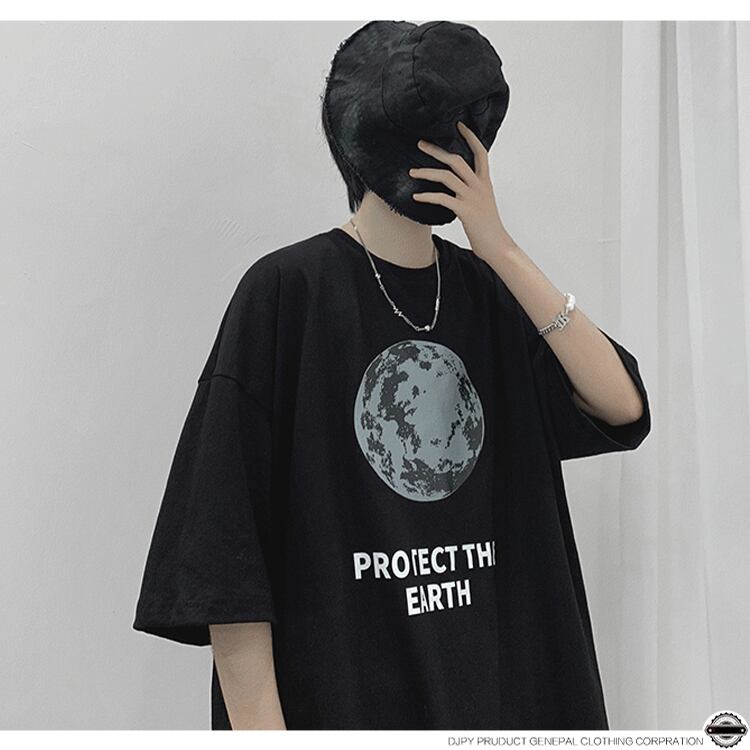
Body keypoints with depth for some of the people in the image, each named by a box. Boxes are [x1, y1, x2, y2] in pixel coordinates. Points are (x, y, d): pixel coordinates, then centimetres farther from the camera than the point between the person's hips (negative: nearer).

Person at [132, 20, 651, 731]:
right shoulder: (285, 291, -10)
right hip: (336, 683, -5)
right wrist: (255, 720, -17)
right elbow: (226, 533, -13)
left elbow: (622, 406, -8)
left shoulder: (488, 292, 5)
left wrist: (499, 247, -12)